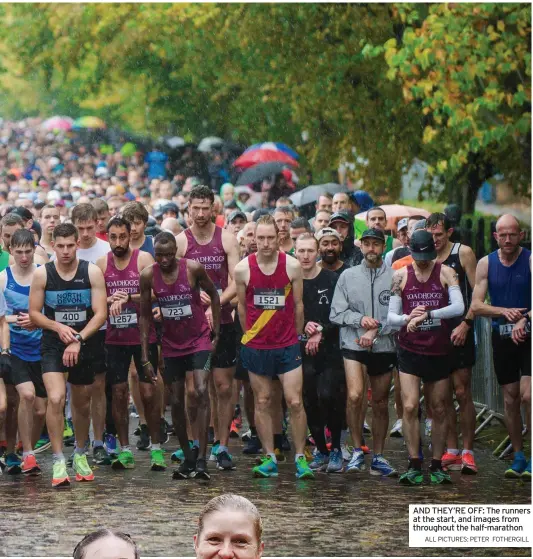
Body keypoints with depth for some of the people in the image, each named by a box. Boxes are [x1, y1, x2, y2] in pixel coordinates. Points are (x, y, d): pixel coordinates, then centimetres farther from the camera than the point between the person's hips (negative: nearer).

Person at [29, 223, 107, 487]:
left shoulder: (92, 272, -6)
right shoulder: (42, 274, -6)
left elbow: (100, 314, -9)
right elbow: (34, 313, 0)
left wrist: (78, 339, -19)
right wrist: (58, 327, -17)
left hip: (84, 346, 1)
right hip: (52, 346, -1)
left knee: (82, 404, 13)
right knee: (56, 398, -21)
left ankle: (80, 455, 37)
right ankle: (58, 462, -14)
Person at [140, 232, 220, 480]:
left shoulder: (193, 268, -14)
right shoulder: (149, 276, -8)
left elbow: (214, 295, 3)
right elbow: (145, 316, 0)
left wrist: (216, 334, 1)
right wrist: (145, 358, -3)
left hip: (199, 341, -3)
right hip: (171, 345, 3)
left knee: (200, 393, -19)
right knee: (177, 402, 6)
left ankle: (201, 459, -20)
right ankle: (188, 457, 21)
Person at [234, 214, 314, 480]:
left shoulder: (292, 266, -6)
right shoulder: (243, 269, -5)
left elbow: (298, 305, 5)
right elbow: (242, 307, 8)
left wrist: (296, 336, 11)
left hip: (287, 345, -1)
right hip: (256, 346, 1)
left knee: (295, 402, -5)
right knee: (262, 402, 6)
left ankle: (300, 457, 6)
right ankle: (270, 459, 13)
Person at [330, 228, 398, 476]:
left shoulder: (394, 277, -1)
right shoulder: (348, 276, 6)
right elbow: (336, 313, 3)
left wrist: (376, 330, -15)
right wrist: (360, 319, -11)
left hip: (384, 347, 0)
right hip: (354, 345, 0)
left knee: (380, 403, 9)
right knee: (355, 395, -19)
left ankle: (378, 457, 19)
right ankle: (357, 450, -4)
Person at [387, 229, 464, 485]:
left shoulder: (446, 273, -2)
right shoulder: (401, 276, 2)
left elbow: (459, 307, -16)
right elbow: (391, 316, 2)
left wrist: (428, 314, -26)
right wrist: (407, 318, -19)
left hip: (439, 351, 0)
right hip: (410, 350, 0)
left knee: (439, 409, 6)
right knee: (410, 407, -10)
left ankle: (437, 466, 15)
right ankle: (414, 466, -5)